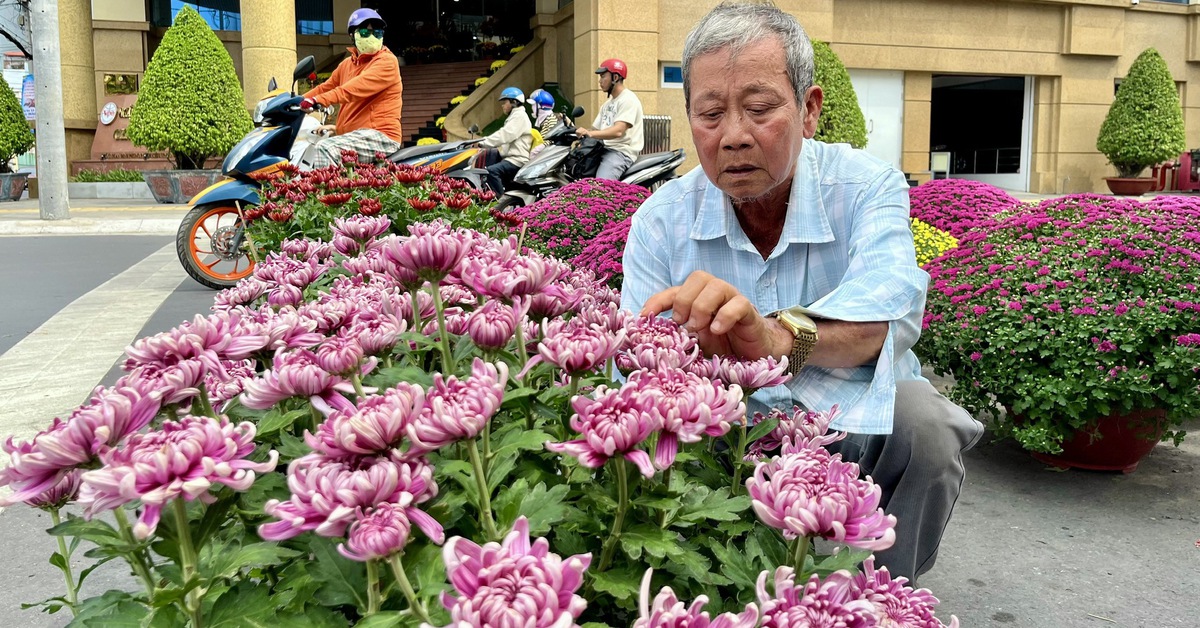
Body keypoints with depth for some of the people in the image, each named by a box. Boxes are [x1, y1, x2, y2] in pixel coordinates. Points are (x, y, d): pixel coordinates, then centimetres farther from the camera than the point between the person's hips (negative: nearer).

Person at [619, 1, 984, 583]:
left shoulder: (867, 187, -13)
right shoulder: (661, 221, -8)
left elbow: (888, 302, -35)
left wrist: (780, 337, -58)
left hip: (855, 423, 0)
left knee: (922, 418, -31)